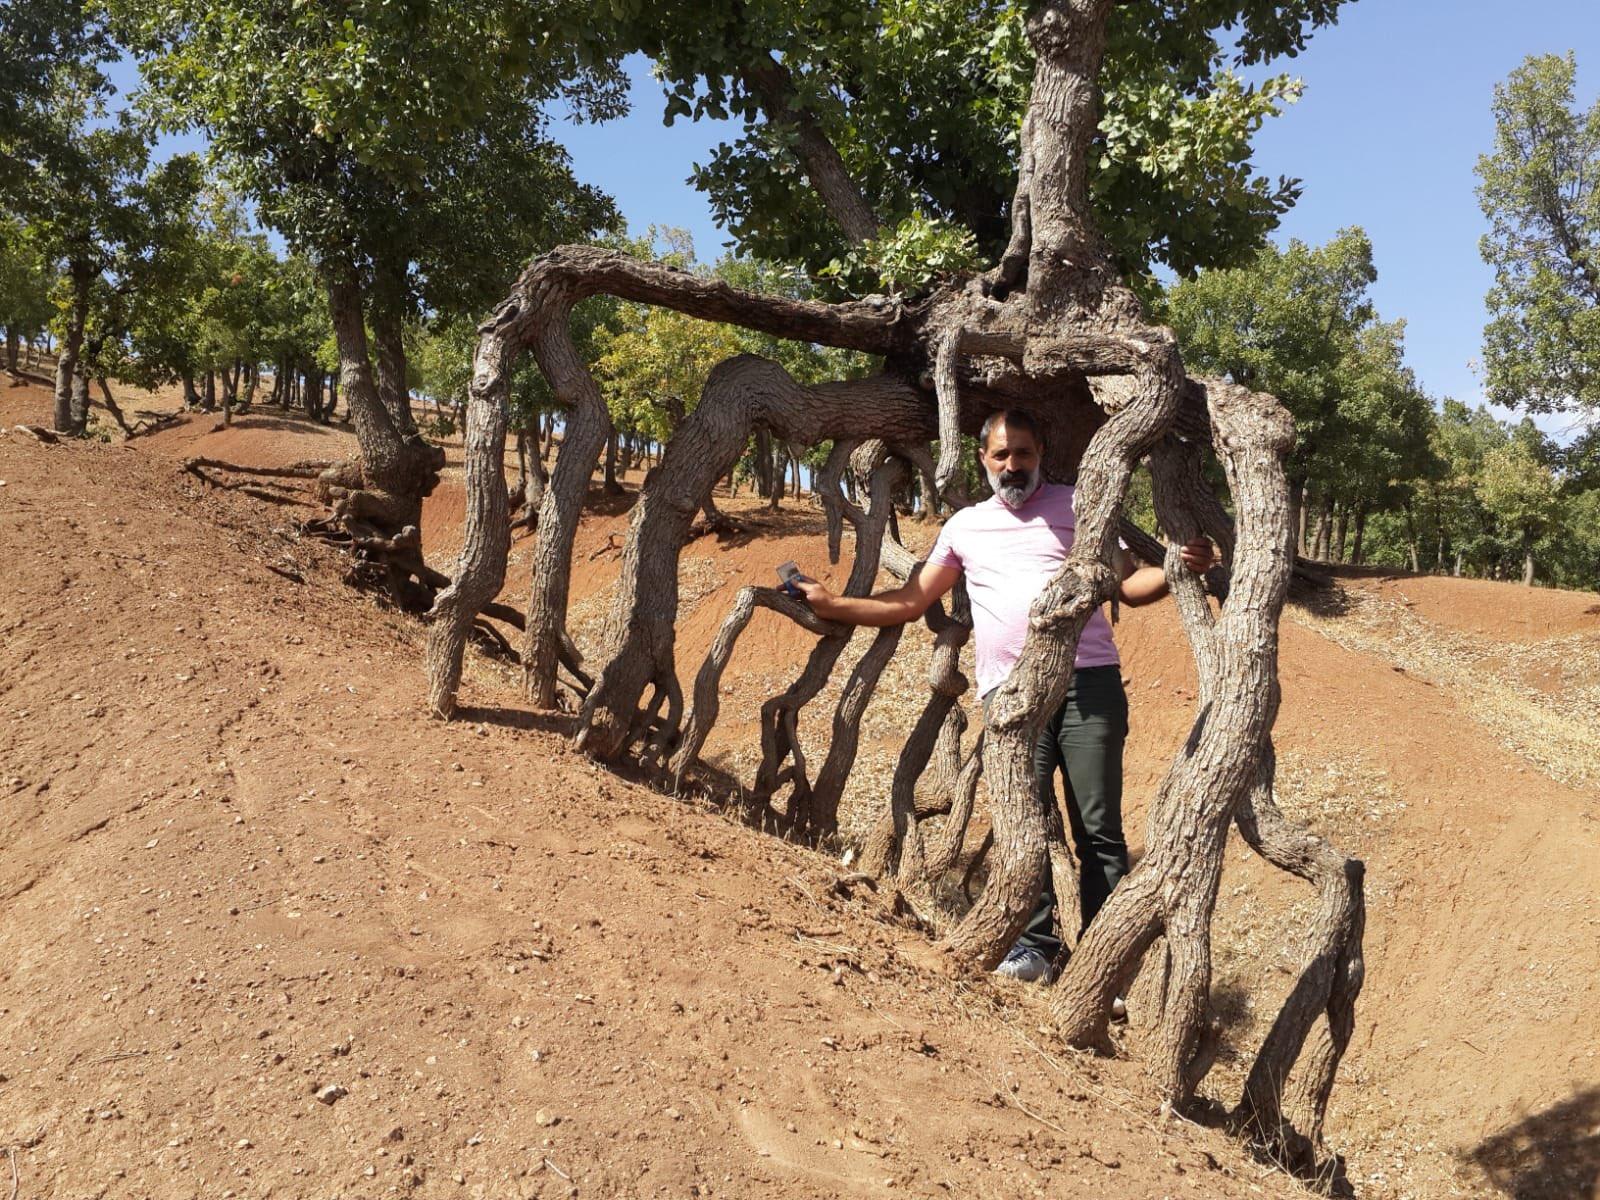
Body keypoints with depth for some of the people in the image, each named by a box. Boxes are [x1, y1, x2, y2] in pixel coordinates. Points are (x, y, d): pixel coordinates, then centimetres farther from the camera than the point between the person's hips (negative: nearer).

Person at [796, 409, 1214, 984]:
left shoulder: (1077, 506, 13)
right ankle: (1034, 945, 12)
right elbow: (909, 602, 22)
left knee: (1099, 829, -3)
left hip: (1089, 682, -2)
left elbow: (1128, 584, 9)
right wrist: (831, 605, 15)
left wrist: (1178, 571, -11)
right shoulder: (965, 526, 19)